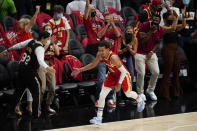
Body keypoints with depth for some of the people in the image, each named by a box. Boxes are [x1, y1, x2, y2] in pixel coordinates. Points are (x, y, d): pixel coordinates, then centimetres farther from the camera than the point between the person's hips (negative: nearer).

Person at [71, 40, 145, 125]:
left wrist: (119, 84, -31)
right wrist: (80, 70, -6)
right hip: (112, 75, 5)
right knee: (102, 95, -8)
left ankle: (140, 100, 52)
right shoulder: (99, 55, -20)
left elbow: (123, 71, -31)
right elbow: (93, 65, 0)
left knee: (128, 94, 17)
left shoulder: (113, 58, -40)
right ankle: (99, 118, -5)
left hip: (123, 75, -5)